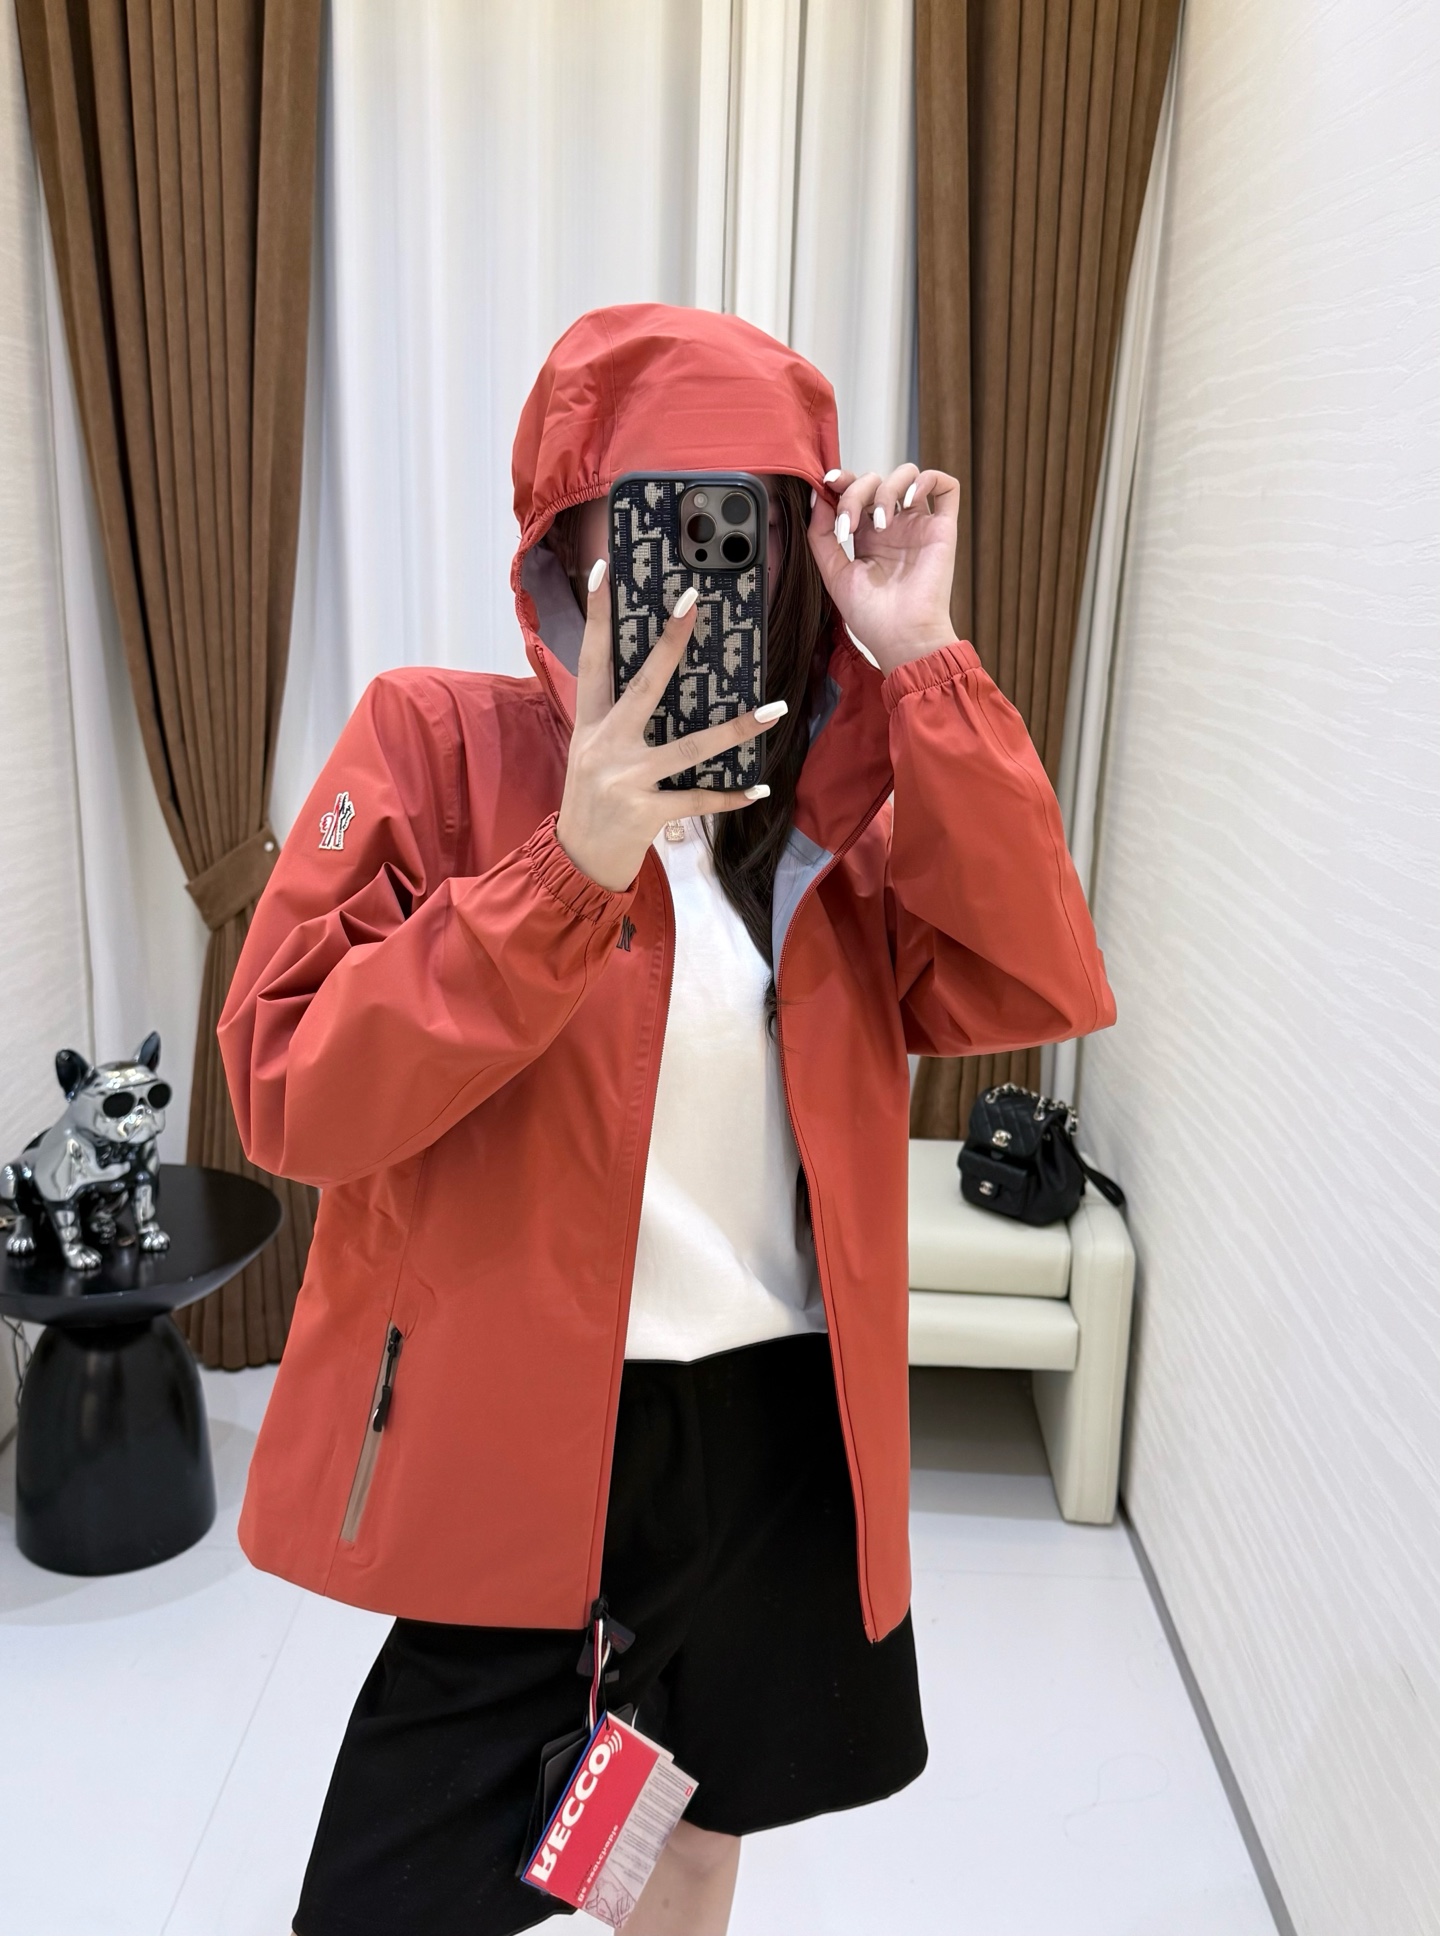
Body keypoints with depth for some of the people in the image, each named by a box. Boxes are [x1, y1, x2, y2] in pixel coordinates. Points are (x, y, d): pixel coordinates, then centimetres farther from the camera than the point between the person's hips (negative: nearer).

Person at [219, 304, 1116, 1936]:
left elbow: (1036, 992, -12)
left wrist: (920, 665, -18)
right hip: (519, 1434, -3)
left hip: (785, 1431, 4)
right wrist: (569, 868, -28)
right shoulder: (436, 740, -10)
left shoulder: (834, 789, 2)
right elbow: (286, 1097, -17)